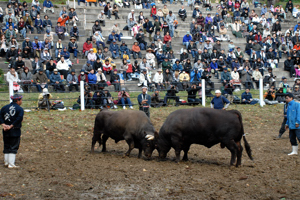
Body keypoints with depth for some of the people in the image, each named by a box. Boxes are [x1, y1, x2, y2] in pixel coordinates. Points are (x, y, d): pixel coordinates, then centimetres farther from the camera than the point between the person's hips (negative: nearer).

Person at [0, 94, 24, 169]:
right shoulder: (20, 109, -7)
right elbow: (19, 119, -19)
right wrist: (11, 126, -15)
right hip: (15, 131, -5)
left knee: (6, 147, 16)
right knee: (13, 148, 0)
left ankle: (6, 162, 21)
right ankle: (11, 164, -2)